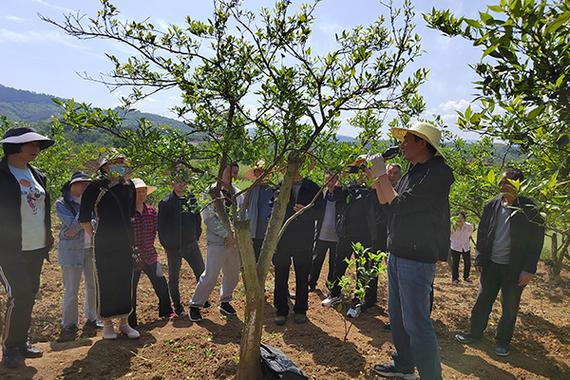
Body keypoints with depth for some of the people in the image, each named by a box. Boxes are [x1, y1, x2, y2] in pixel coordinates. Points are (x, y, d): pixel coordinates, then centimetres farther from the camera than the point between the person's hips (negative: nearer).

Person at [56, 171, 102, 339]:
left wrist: (78, 229, -10)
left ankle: (91, 318, 26)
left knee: (93, 286, 11)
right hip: (72, 250, -4)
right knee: (71, 291, 1)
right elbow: (74, 225, -16)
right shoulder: (61, 203, -5)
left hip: (92, 248, 4)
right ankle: (68, 325, 15)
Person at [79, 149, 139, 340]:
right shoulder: (95, 188, -8)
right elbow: (84, 219, -5)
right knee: (106, 284, 3)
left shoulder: (129, 186, 7)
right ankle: (107, 324, 18)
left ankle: (124, 322, 22)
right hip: (104, 245, -5)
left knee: (126, 283, 10)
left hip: (126, 243, 5)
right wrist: (94, 235, 1)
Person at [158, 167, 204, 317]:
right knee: (174, 279, 10)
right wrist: (166, 245, -4)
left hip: (191, 244, 3)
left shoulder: (192, 199, 1)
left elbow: (198, 219, 11)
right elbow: (161, 226, -5)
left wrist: (196, 236, 8)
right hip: (173, 247, -3)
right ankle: (178, 306, 27)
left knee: (201, 273, 8)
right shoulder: (165, 203, -9)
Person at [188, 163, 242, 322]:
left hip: (235, 241, 6)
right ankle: (195, 305, 15)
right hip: (217, 242, -6)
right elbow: (209, 217, -13)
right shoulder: (211, 190, -7)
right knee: (210, 276, -3)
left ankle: (225, 302, 35)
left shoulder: (237, 193, 9)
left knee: (233, 275, 15)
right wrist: (226, 234, -16)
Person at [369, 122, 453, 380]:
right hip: (397, 254, 9)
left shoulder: (438, 172, -15)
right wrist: (376, 179, 5)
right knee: (396, 316, 19)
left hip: (417, 259, -9)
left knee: (415, 323, -4)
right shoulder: (413, 172, 13)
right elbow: (386, 204, 16)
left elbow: (400, 204, -21)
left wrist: (382, 175, -12)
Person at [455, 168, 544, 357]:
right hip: (491, 264, 3)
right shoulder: (492, 205, 0)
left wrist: (529, 269, -11)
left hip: (514, 268, -3)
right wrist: (479, 259, 4)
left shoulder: (528, 209, -11)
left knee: (510, 307, 10)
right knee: (483, 300, 12)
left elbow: (536, 241, -9)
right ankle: (475, 332, 28)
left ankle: (503, 340, 28)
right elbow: (482, 234, 7)